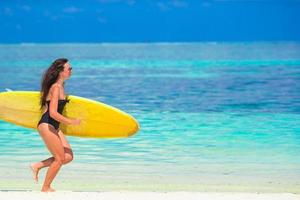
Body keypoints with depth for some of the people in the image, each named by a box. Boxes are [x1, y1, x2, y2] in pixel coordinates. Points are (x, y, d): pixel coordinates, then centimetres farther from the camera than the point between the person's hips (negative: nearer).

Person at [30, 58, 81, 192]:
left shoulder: (60, 86, 12)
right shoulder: (56, 88, -18)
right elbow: (53, 113, -23)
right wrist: (71, 122, -19)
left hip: (53, 127, 9)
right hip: (46, 126, -9)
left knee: (69, 157, 5)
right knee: (60, 158, -5)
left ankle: (37, 166, 12)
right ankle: (45, 188, 7)